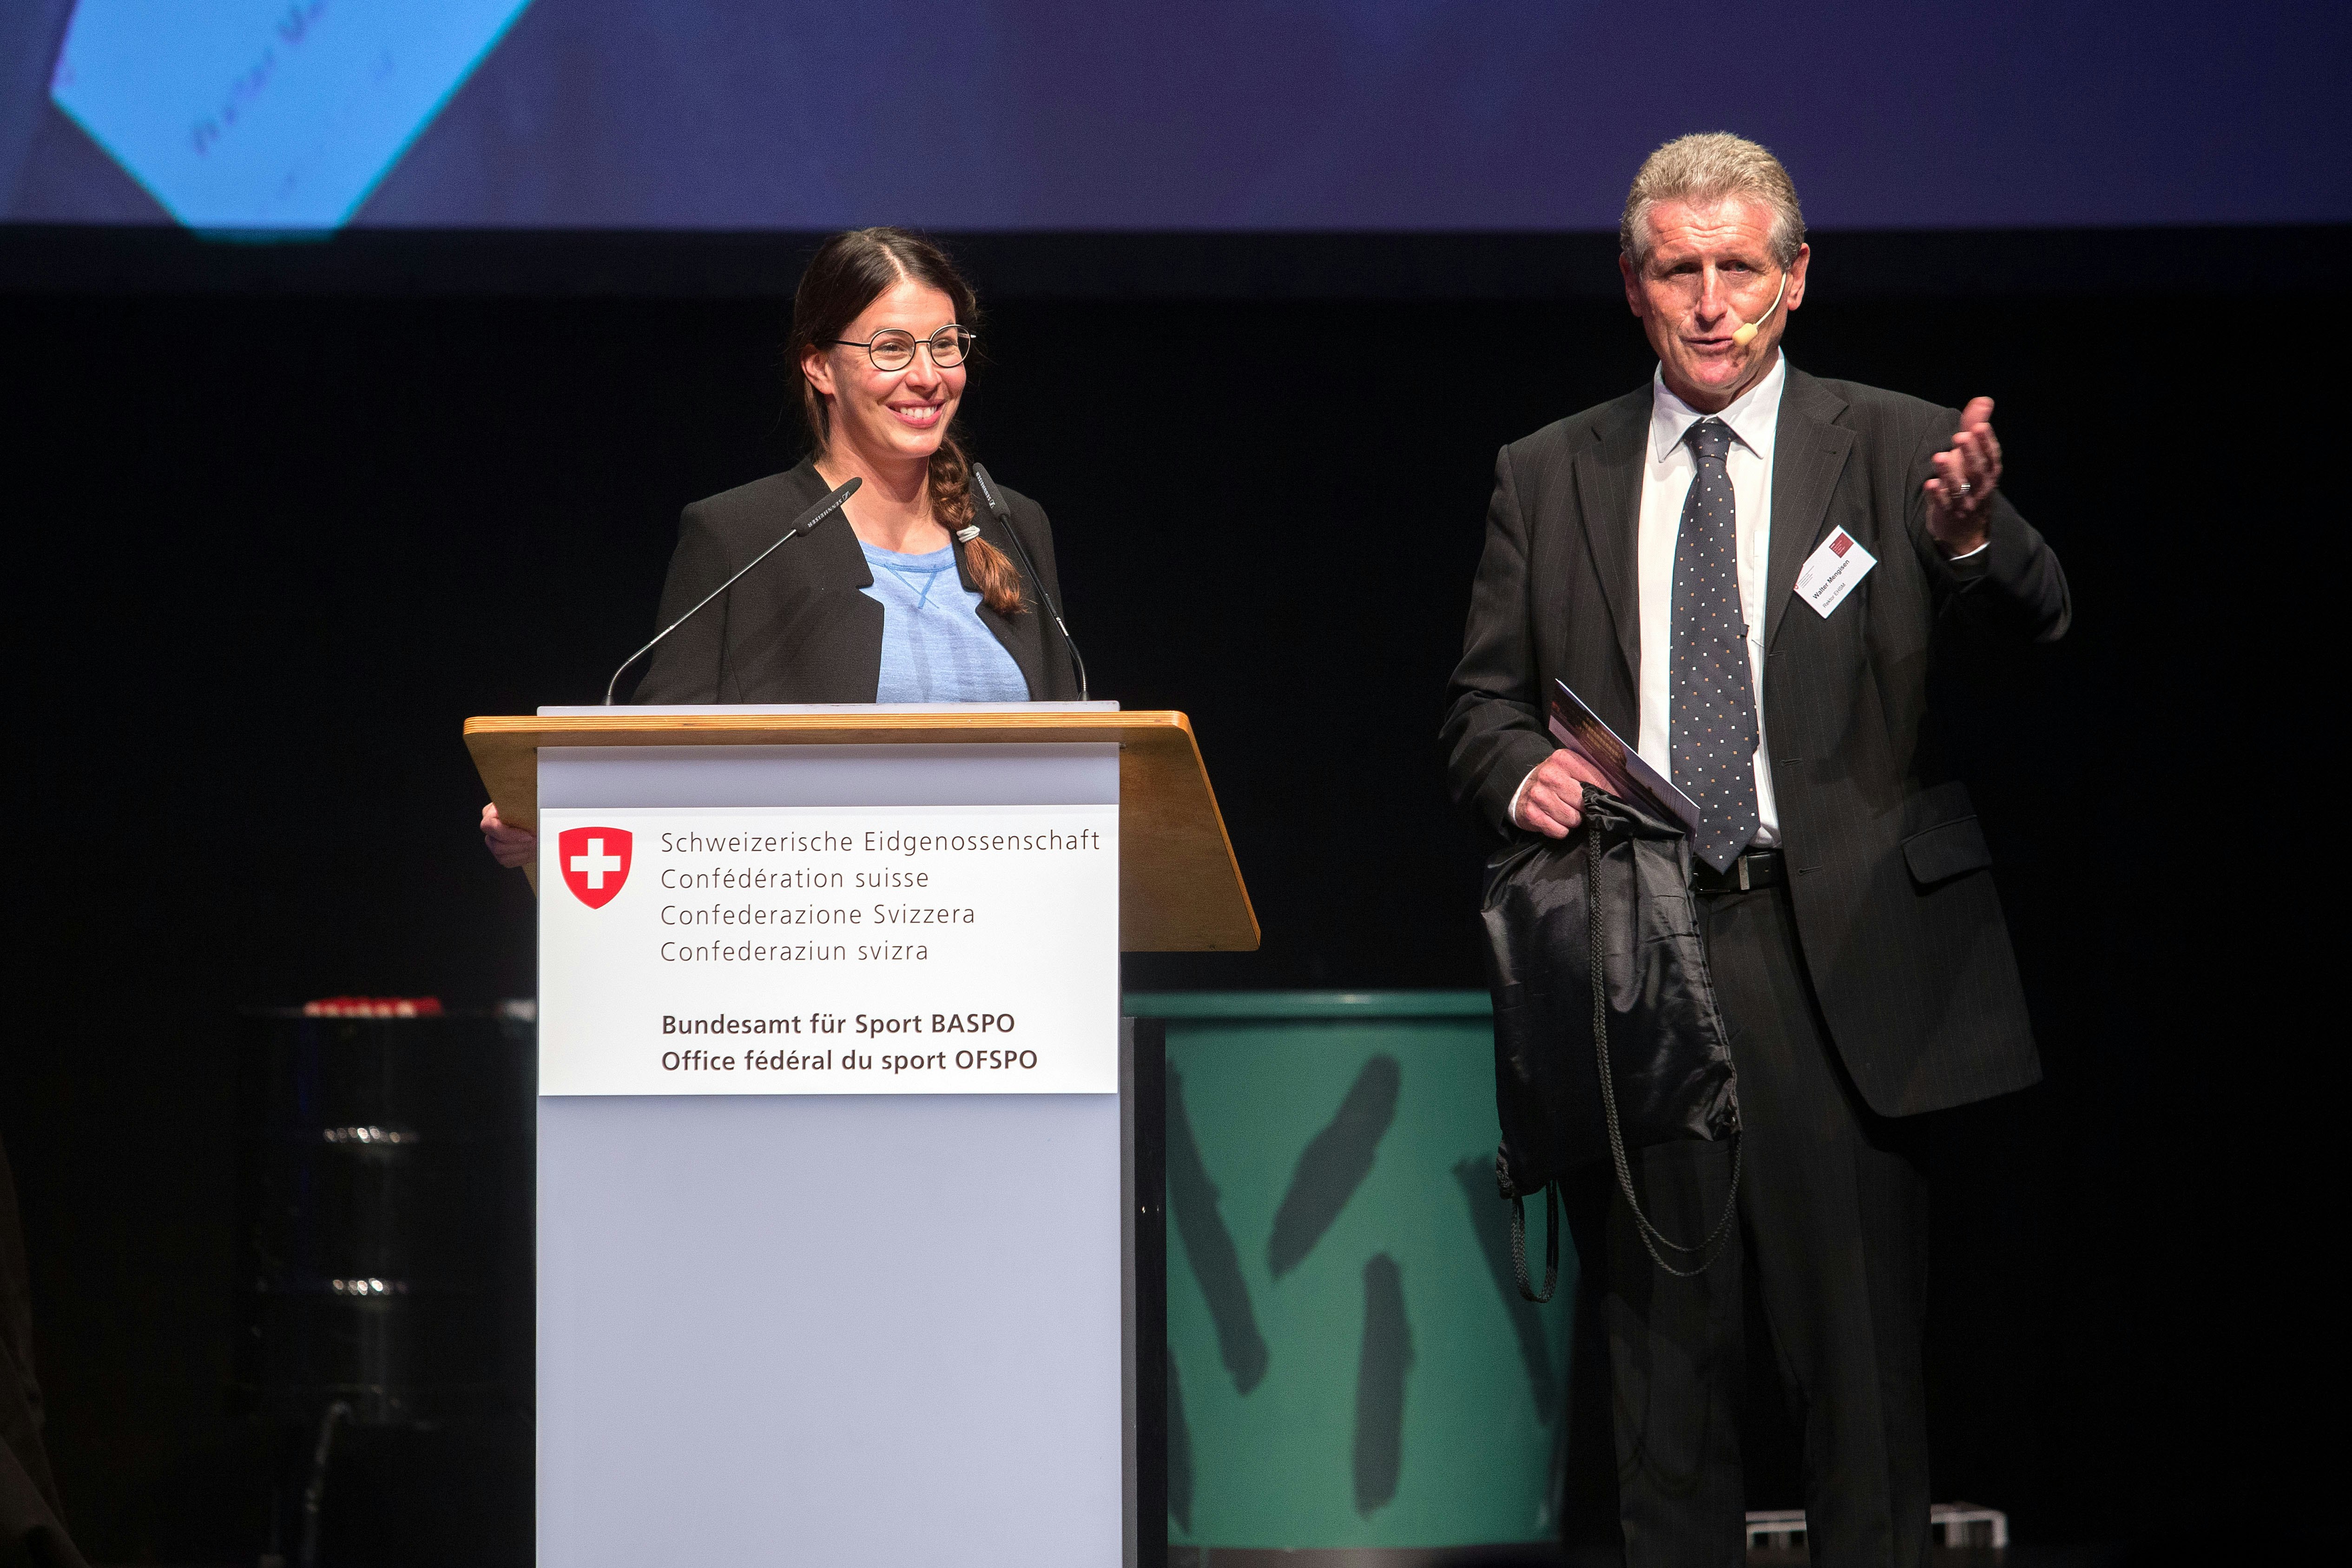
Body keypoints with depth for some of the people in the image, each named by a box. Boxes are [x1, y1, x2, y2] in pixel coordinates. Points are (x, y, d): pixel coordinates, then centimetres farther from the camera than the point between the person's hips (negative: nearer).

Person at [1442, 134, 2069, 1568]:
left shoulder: (1895, 451, 3)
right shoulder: (1549, 478, 10)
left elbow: (2033, 625, -10)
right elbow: (1484, 702, 13)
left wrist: (1971, 537, -33)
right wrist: (1523, 771, -10)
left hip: (1839, 950, -2)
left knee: (1860, 1334, 0)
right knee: (1662, 1337, 8)